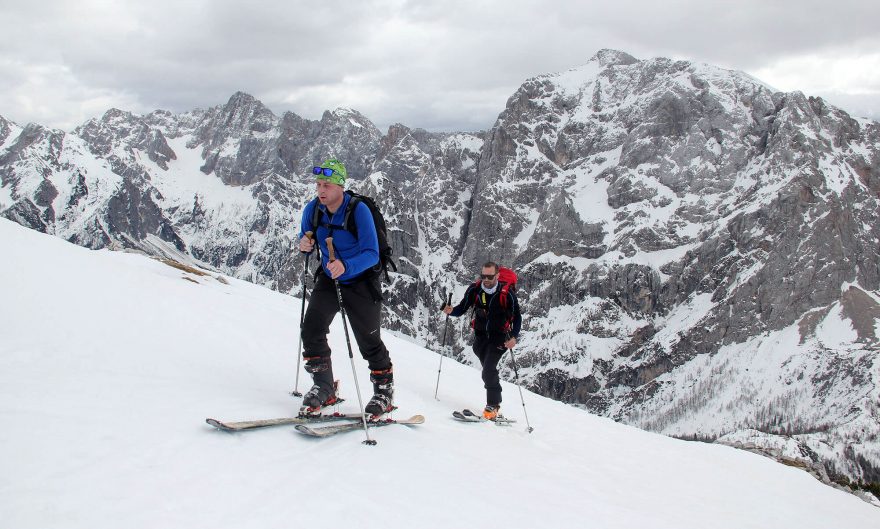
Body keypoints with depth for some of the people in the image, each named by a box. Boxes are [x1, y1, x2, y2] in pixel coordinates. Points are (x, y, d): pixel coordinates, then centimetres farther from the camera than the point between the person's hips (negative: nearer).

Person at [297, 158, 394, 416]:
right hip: (328, 279, 5)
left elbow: (371, 254, -27)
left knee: (368, 341, 3)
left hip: (361, 281, -4)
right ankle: (324, 387, 1)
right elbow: (306, 238, 7)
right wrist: (304, 245, -18)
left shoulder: (359, 210, -24)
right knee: (312, 329, -13)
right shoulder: (313, 209, -9)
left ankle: (384, 390, 24)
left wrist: (346, 266, -45)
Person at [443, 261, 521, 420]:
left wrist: (514, 337, -19)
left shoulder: (507, 293, -16)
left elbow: (517, 317, -7)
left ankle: (492, 406, -7)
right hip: (480, 335, 4)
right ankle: (496, 402, 31)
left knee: (488, 370, -18)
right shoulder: (474, 290, -8)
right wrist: (451, 311, -22)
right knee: (489, 370, 15)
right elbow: (462, 308, 0)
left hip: (499, 337, -4)